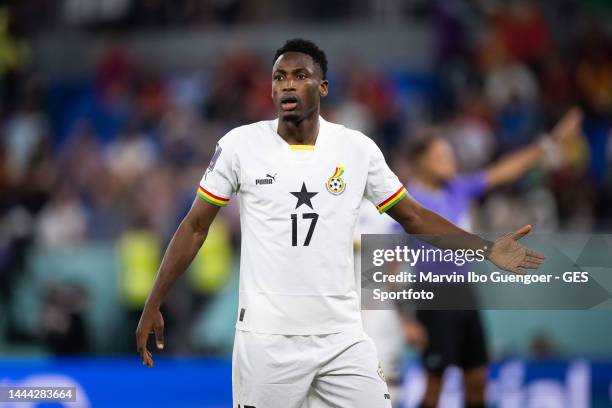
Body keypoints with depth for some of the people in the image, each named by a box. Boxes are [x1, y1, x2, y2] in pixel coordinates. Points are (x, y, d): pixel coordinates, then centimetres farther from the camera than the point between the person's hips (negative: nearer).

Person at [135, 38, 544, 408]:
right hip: (267, 338, -2)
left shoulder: (358, 148, 2)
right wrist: (153, 306, 1)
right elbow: (195, 227, 4)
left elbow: (413, 216, 12)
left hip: (343, 336, 2)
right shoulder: (241, 144, -2)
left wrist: (488, 249, 1)